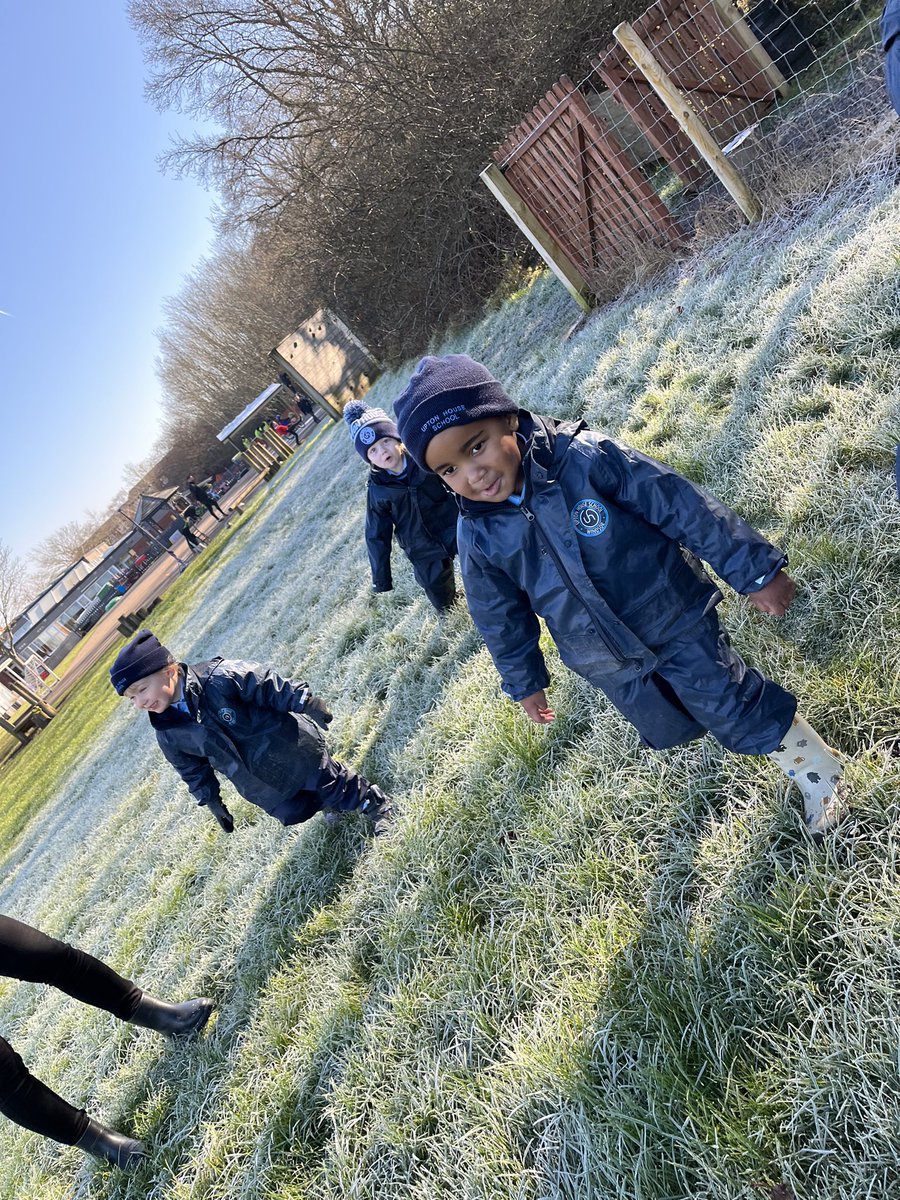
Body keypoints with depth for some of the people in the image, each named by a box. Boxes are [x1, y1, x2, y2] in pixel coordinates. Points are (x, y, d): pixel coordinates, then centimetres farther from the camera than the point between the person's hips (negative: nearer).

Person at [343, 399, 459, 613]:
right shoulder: (377, 490, -12)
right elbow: (376, 536, -4)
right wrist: (381, 578, -2)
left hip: (457, 530, 0)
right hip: (425, 554, 1)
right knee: (443, 601, 10)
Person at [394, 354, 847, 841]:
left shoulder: (582, 457, -25)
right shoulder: (478, 536, -14)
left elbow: (680, 505, -19)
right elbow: (500, 617, 3)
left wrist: (755, 570, -15)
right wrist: (524, 681, 14)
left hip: (674, 619, -3)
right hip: (609, 667, 4)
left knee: (736, 708, 6)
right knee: (666, 729, 19)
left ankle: (818, 772, 33)